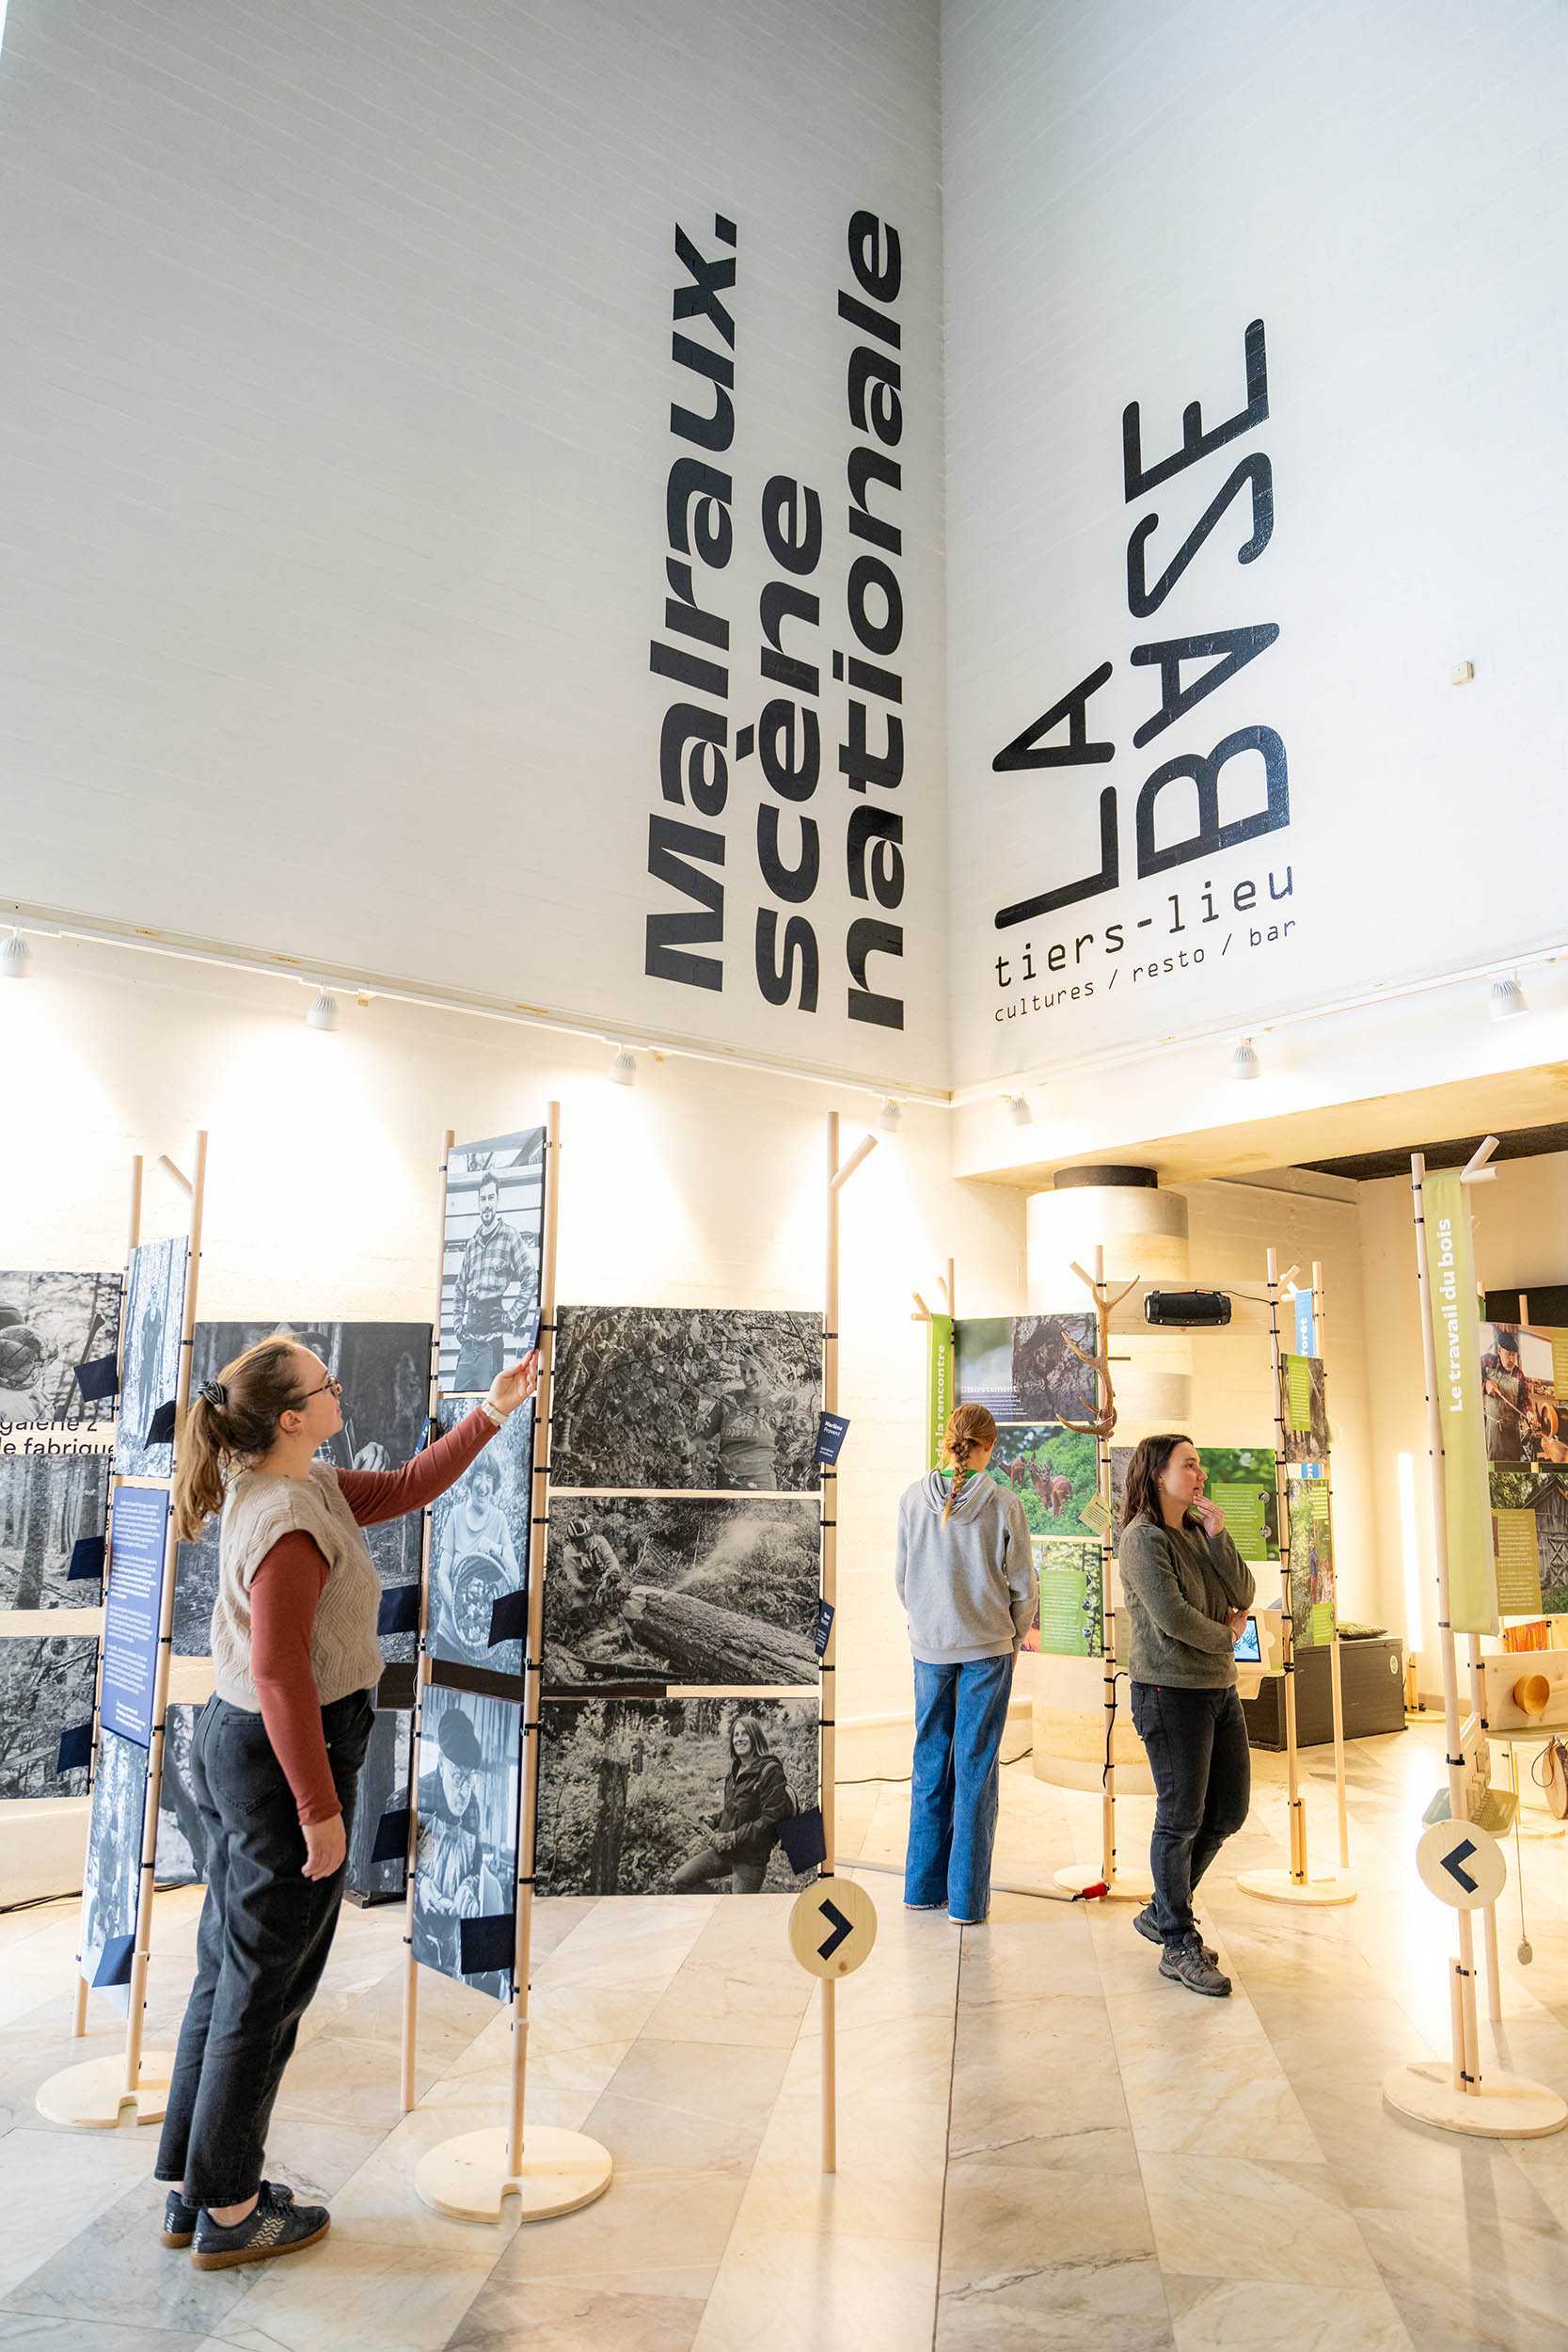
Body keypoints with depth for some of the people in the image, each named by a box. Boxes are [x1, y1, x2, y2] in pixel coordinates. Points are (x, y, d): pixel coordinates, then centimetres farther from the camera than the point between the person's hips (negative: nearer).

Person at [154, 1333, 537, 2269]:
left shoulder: (307, 1486, 4)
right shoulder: (290, 1523, -25)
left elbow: (406, 1488, 14)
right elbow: (280, 1674, -26)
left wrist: (493, 1412, 10)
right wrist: (319, 1811, -21)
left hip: (236, 1741, 10)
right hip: (286, 1759, -10)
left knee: (231, 1968, 19)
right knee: (268, 1980, 6)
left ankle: (195, 2188, 34)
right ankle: (228, 2214, 22)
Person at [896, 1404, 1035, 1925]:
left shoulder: (913, 1499, -6)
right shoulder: (1004, 1504, -11)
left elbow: (901, 1577, 2)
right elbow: (1022, 1584, -4)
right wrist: (1014, 1636, 13)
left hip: (929, 1647, 2)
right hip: (988, 1648, -2)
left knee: (930, 1762, 14)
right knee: (976, 1766, 6)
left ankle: (923, 1886, 23)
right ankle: (967, 1898, 12)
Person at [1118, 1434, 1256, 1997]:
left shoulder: (1199, 1530, 11)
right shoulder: (1143, 1538, -12)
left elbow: (1243, 1596, 3)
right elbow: (1172, 1617, -20)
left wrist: (1219, 1536, -9)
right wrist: (1228, 1636, -3)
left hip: (1220, 1688, 8)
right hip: (1171, 1691, -8)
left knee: (1230, 1811, 13)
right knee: (1181, 1818, -1)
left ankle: (1163, 1912, 29)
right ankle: (1179, 1946, 14)